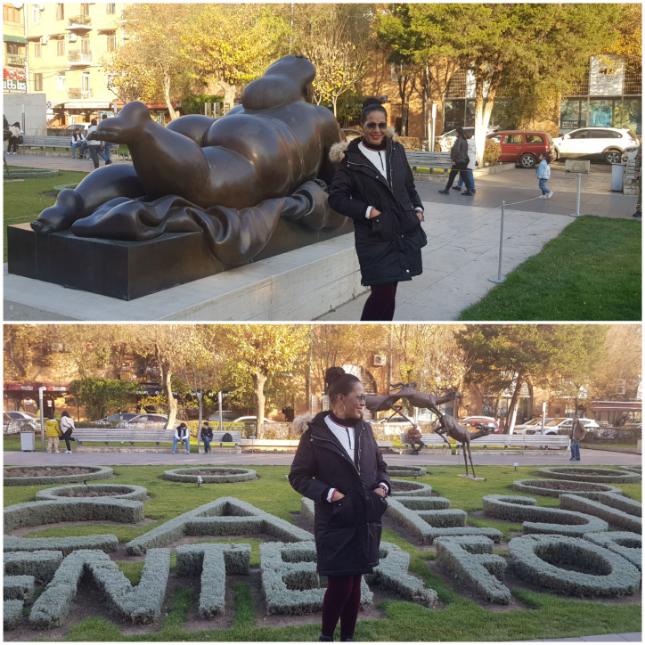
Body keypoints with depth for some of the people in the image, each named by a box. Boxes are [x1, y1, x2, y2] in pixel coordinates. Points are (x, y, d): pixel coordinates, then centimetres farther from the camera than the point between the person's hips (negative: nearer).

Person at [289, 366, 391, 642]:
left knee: (354, 584, 11)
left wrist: (382, 485, -2)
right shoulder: (315, 434, -10)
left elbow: (380, 466, 18)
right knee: (340, 585, -4)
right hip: (335, 523, -5)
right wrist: (329, 493, -17)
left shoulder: (364, 429, 6)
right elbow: (298, 476, -6)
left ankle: (348, 637, 24)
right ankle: (326, 636, 19)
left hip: (365, 522, 5)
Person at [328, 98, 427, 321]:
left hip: (404, 233, 5)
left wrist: (418, 208, 6)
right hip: (375, 237, -5)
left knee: (388, 292, 12)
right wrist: (367, 211, -14)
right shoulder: (351, 158, -7)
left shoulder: (396, 150, 8)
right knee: (383, 294, -10)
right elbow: (336, 197, -7)